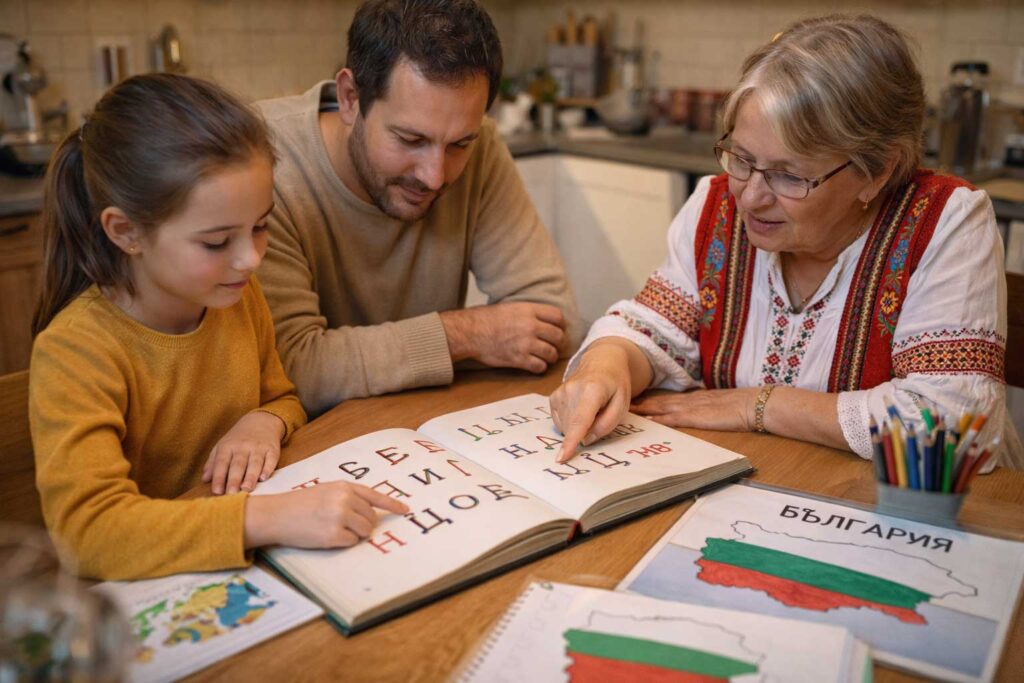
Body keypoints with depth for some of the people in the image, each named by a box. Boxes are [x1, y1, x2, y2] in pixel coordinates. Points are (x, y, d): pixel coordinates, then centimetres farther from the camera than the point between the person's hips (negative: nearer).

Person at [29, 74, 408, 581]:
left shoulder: (240, 296, -3)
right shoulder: (73, 353, -22)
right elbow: (87, 527, -32)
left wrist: (265, 422, -11)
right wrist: (270, 518, -41)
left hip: (251, 571, 4)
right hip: (141, 593, -4)